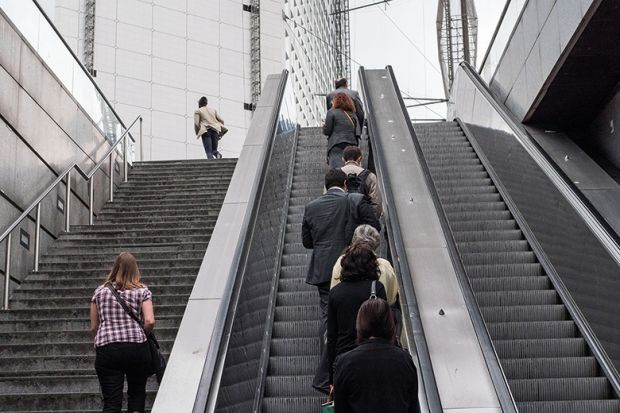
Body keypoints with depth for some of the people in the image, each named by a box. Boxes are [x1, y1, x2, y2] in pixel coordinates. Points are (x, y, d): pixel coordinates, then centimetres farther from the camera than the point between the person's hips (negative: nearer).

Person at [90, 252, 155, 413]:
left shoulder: (100, 291, 12)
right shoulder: (142, 291, 6)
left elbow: (93, 327, 12)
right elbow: (150, 322, -7)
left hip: (106, 349, 1)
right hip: (137, 347, -1)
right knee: (137, 394, 19)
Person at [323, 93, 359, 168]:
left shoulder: (331, 112, 2)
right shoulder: (352, 115, 20)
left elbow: (326, 131, 1)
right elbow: (357, 133, 16)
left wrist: (324, 127, 19)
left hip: (337, 146, -6)